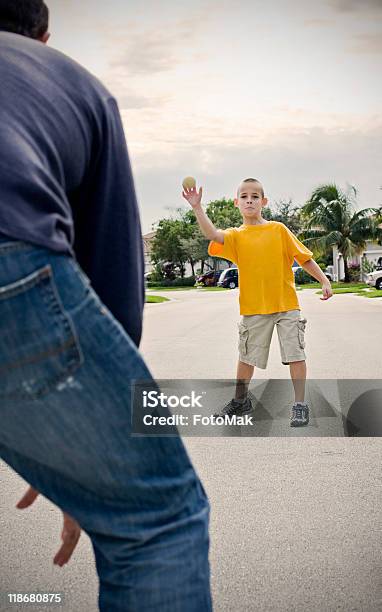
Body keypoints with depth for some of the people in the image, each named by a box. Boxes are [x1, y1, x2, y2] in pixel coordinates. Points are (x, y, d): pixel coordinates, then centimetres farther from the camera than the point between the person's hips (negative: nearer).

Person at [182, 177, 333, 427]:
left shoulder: (278, 229, 2)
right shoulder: (236, 235, 2)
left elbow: (304, 256, 6)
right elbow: (213, 235, -18)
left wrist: (324, 280, 0)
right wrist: (198, 208, -28)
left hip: (286, 304, -1)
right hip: (254, 308, 1)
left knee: (295, 354, -2)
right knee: (247, 356, 12)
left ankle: (300, 404, 10)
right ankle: (241, 400, 31)